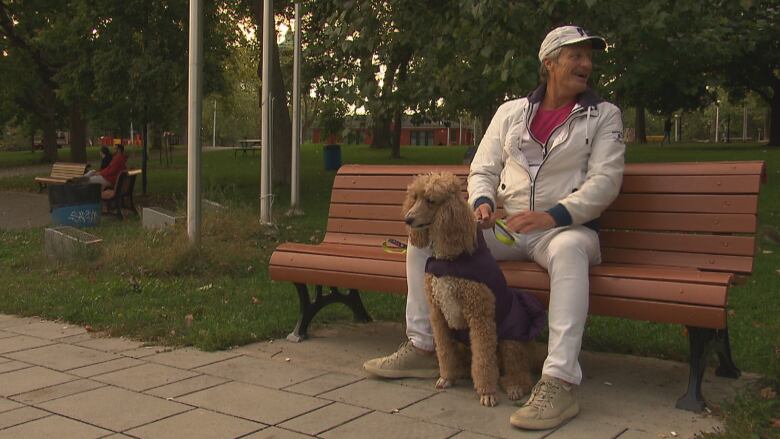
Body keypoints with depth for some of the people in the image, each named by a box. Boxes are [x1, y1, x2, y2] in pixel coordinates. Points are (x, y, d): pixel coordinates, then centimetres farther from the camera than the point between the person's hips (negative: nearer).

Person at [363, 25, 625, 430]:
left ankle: (559, 383, -45)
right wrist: (481, 202, -11)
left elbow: (605, 180, -7)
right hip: (505, 227, 5)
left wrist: (553, 215, -22)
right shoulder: (510, 112, 13)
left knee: (569, 249, -41)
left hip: (564, 227, -4)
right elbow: (482, 171, 13)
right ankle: (422, 348, -2)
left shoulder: (604, 115, 4)